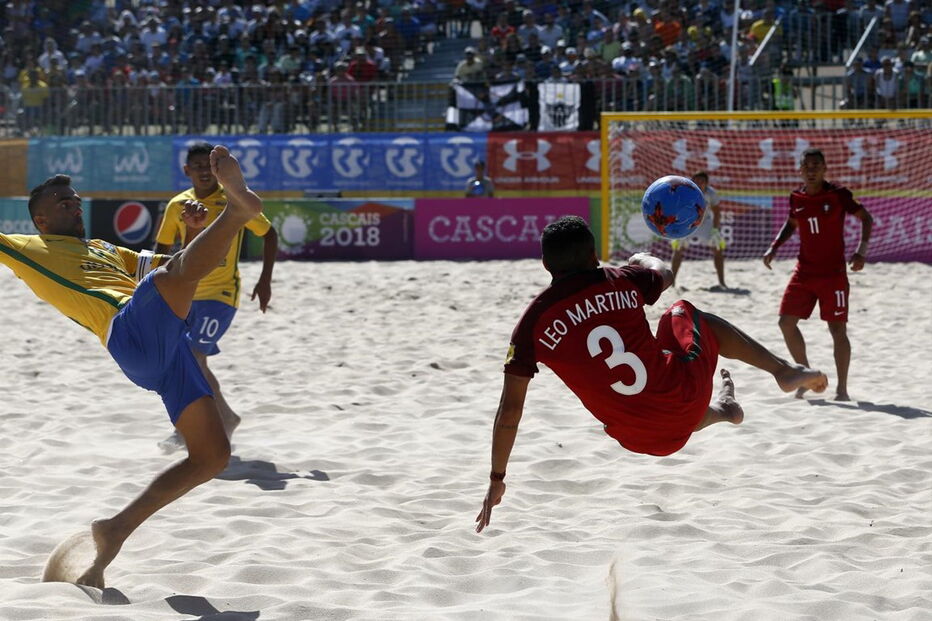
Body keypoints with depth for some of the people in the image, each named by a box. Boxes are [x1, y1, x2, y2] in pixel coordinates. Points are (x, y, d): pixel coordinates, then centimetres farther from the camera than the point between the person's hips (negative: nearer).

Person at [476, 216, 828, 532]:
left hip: (645, 439, -1)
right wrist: (643, 259, 46)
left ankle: (719, 411, 54)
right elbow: (665, 275, 22)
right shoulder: (621, 283, -3)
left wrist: (497, 479, 3)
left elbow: (510, 409, -6)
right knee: (682, 313, 30)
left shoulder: (532, 326, -7)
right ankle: (784, 371, 33)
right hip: (686, 397, 1)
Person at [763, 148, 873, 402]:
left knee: (837, 329, -4)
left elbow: (866, 218, -3)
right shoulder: (796, 197, 3)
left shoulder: (838, 194, -10)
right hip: (804, 272, 5)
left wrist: (861, 251, -15)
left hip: (833, 273, -5)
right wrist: (774, 248, 8)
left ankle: (842, 388, 5)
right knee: (786, 322, -1)